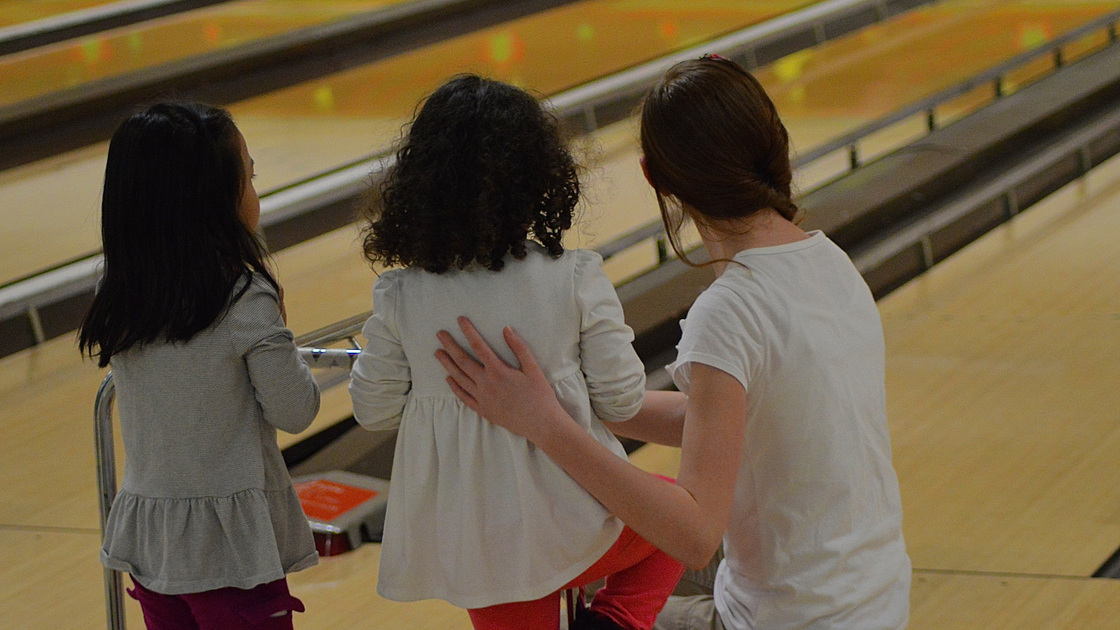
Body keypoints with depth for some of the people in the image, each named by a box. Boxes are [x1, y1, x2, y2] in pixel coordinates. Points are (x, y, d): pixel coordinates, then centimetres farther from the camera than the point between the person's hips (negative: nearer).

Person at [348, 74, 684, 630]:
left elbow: (376, 410, -1)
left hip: (468, 546, 2)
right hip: (571, 528, -2)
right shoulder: (576, 281, -15)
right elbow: (620, 401, -9)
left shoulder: (399, 298, -11)